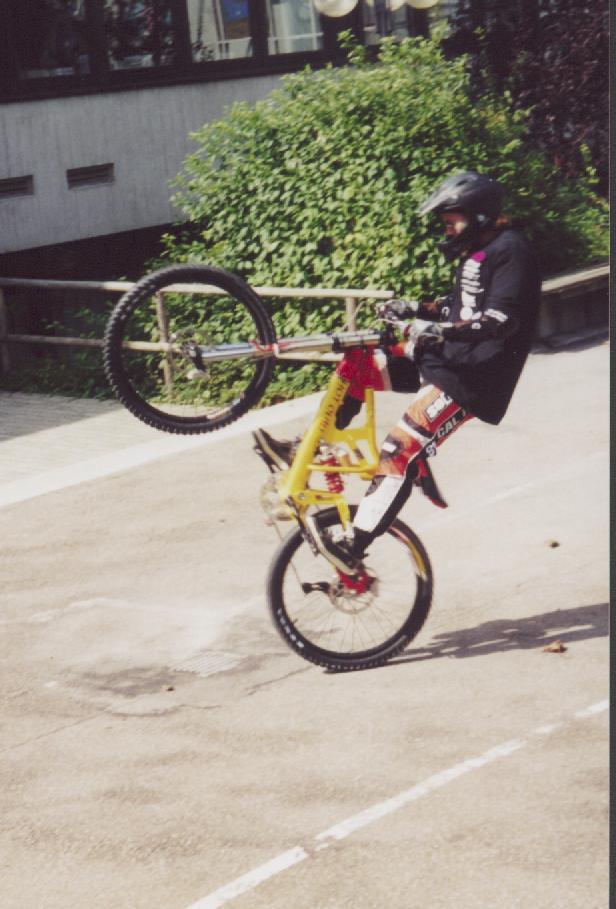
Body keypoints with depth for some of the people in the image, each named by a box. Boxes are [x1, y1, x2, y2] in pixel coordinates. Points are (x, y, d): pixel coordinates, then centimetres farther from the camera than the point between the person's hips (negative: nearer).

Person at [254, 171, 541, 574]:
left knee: (401, 447, -21)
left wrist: (442, 330, -36)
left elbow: (503, 319, -26)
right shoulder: (476, 251, 16)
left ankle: (353, 549, -22)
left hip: (474, 374, -10)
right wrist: (417, 310, 9)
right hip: (446, 358, 10)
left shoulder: (510, 251, -14)